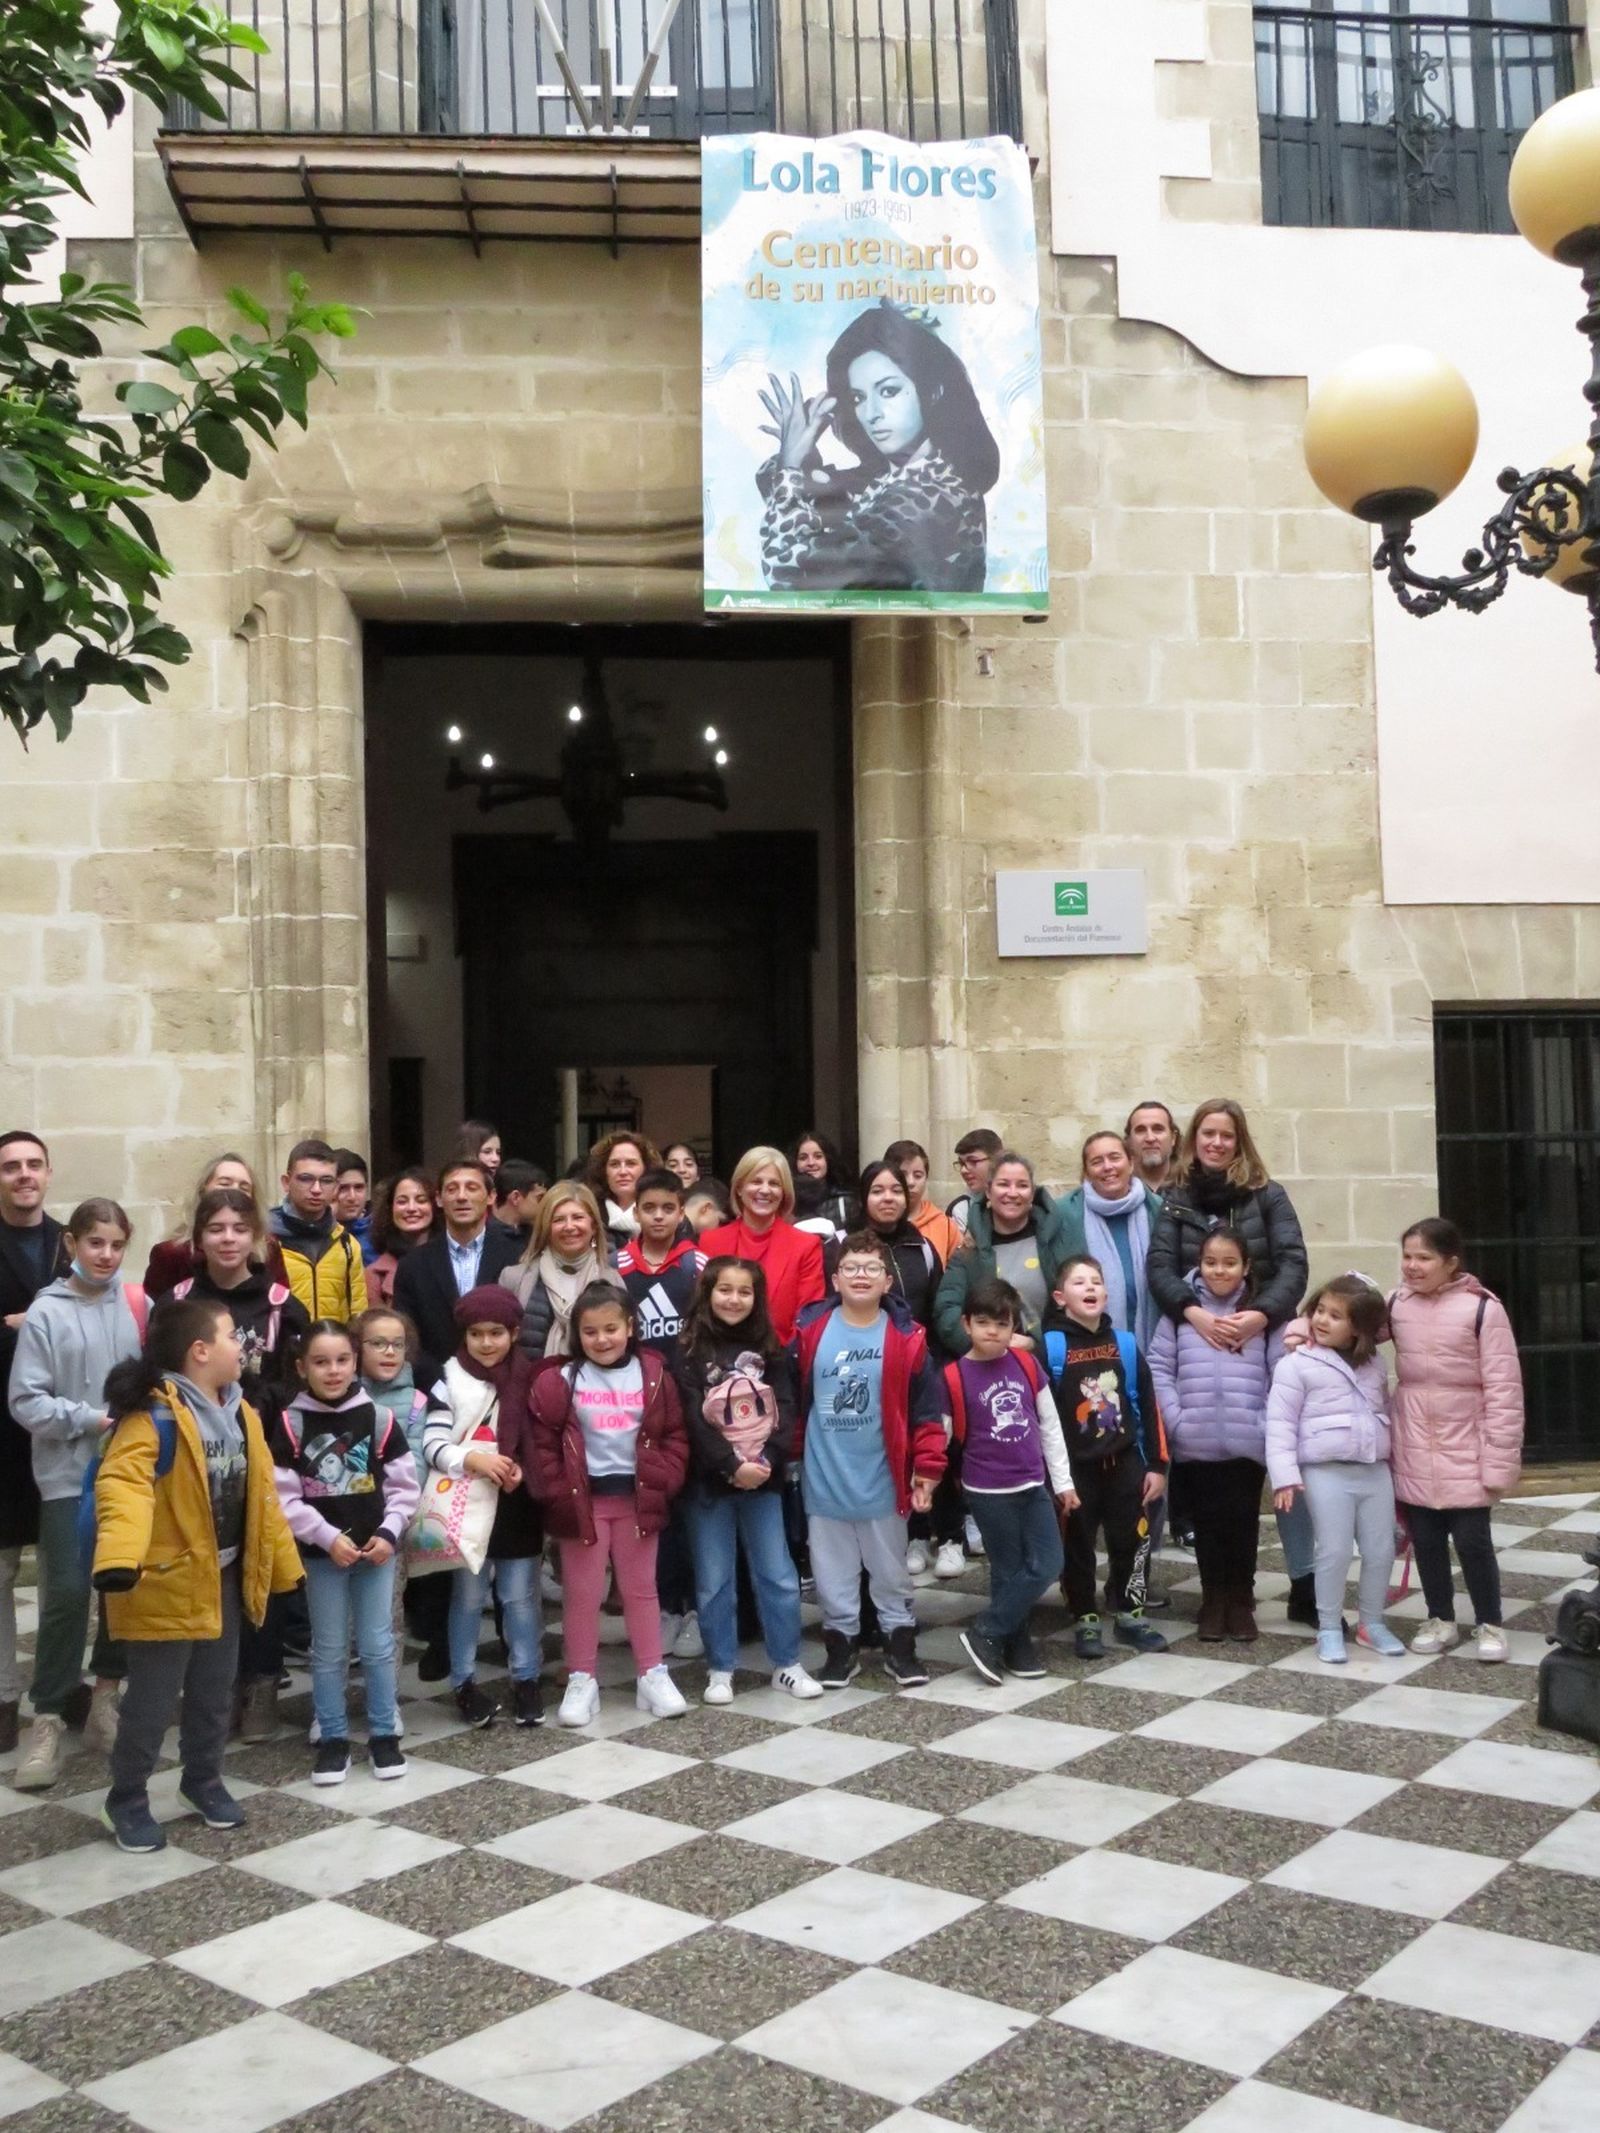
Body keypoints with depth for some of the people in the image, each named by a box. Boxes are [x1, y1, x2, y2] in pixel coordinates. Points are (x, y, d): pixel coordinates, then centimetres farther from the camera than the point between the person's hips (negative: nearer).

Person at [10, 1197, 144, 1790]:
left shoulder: (138, 1306, 1)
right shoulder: (46, 1313, -6)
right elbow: (26, 1401, -7)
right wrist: (90, 1419, -15)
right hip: (69, 1473, -3)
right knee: (67, 1594, -5)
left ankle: (105, 1697, 26)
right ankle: (48, 1719, 8)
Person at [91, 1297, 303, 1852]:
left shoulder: (240, 1412, 6)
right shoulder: (154, 1414, -21)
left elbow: (261, 1493, 12)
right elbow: (123, 1483, -34)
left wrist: (282, 1565, 15)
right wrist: (120, 1555, -49)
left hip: (225, 1578, 7)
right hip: (167, 1582, -7)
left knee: (214, 1694, 19)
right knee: (153, 1699, 4)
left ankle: (203, 1780, 37)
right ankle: (127, 1799, 23)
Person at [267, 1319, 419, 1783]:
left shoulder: (378, 1418, -4)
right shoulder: (290, 1423, -9)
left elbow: (404, 1486, 1)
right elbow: (284, 1497, -10)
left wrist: (389, 1533, -11)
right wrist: (329, 1537, -15)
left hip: (376, 1549, 1)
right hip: (321, 1553, -1)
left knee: (378, 1645, 8)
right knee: (329, 1649, 9)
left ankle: (384, 1735, 20)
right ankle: (333, 1739, 21)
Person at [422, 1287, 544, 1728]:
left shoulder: (531, 1378, -1)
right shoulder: (451, 1380, -5)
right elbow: (432, 1445, -10)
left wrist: (523, 1469, -15)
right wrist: (473, 1460, -24)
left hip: (517, 1503, 1)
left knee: (521, 1595, 9)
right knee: (468, 1597, 10)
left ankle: (526, 1680, 22)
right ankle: (464, 1683, 22)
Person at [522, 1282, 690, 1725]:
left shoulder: (653, 1375, -1)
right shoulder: (561, 1381, -6)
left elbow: (673, 1435, 1)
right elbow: (541, 1442, -6)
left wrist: (663, 1481, -10)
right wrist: (557, 1492, -12)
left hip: (637, 1497, 1)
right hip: (583, 1500, -1)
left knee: (641, 1589, 12)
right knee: (582, 1593, 6)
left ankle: (653, 1675, 20)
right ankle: (581, 1682, 17)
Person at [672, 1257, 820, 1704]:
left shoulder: (770, 1349, 7)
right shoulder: (690, 1352, -3)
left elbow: (785, 1410, 0)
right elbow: (693, 1419, -10)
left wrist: (768, 1461, -14)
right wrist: (731, 1466, -17)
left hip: (763, 1478, 2)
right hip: (709, 1481, -2)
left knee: (778, 1576, 6)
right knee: (714, 1581, 5)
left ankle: (786, 1665, 18)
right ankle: (720, 1670, 17)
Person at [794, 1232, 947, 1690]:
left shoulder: (906, 1338, -6)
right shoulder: (811, 1332, -4)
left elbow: (927, 1408, -4)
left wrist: (927, 1467, -6)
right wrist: (790, 1455, 4)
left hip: (883, 1479, -1)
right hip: (824, 1479, 1)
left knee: (890, 1568, 15)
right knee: (832, 1571, 12)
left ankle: (900, 1644, 28)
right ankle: (841, 1643, 27)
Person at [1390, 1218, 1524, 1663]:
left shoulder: (1482, 1308, -13)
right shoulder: (1396, 1305, 0)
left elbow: (1503, 1388, -12)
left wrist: (1500, 1459, -13)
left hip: (1465, 1452, -4)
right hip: (1413, 1454, 4)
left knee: (1472, 1541, 2)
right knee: (1425, 1541, 12)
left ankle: (1490, 1625, 21)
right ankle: (1441, 1620, 29)